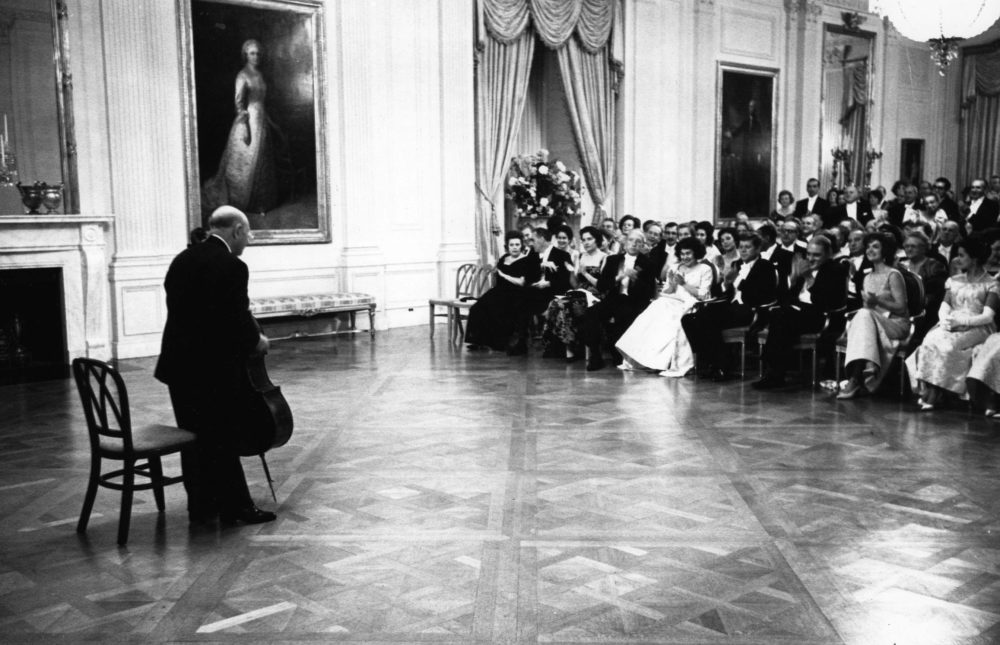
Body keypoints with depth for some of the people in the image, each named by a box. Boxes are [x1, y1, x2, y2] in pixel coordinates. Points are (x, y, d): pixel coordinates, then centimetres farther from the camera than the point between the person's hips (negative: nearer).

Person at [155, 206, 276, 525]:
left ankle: (201, 507, 25)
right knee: (223, 441, 5)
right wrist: (257, 340, 2)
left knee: (196, 439, 16)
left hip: (179, 366, 7)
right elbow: (238, 320, -19)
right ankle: (235, 507, 16)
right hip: (215, 370, -7)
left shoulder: (182, 260, 9)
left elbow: (181, 310, 13)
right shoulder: (232, 267, -16)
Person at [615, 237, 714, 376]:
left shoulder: (705, 269, 7)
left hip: (690, 305, -5)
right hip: (672, 302, 5)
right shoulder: (675, 268, 21)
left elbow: (703, 295, -3)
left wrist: (684, 284, -9)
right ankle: (634, 359, -27)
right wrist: (672, 284, -6)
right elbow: (665, 292, 15)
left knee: (672, 321, -36)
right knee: (649, 318, -23)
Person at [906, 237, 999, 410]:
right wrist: (946, 321, -14)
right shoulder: (954, 281, 20)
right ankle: (926, 392, -35)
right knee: (930, 341, -29)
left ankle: (933, 395, -32)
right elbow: (944, 307, 9)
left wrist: (960, 321, -20)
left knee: (948, 345, -34)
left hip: (976, 329, -4)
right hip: (951, 328, 4)